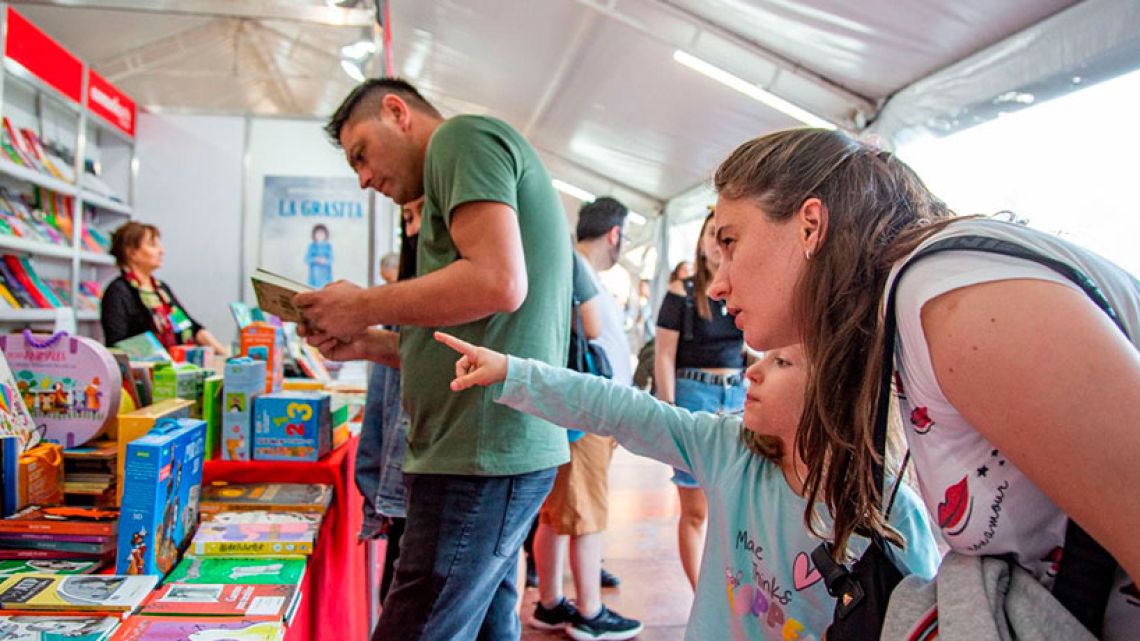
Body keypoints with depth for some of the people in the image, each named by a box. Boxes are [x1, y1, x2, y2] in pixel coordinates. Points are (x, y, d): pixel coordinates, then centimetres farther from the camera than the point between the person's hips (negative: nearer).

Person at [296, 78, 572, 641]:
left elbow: (498, 282, -20)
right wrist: (370, 344, 16)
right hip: (499, 449, 10)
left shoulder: (462, 136, -3)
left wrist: (365, 306, -8)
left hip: (483, 455, -10)